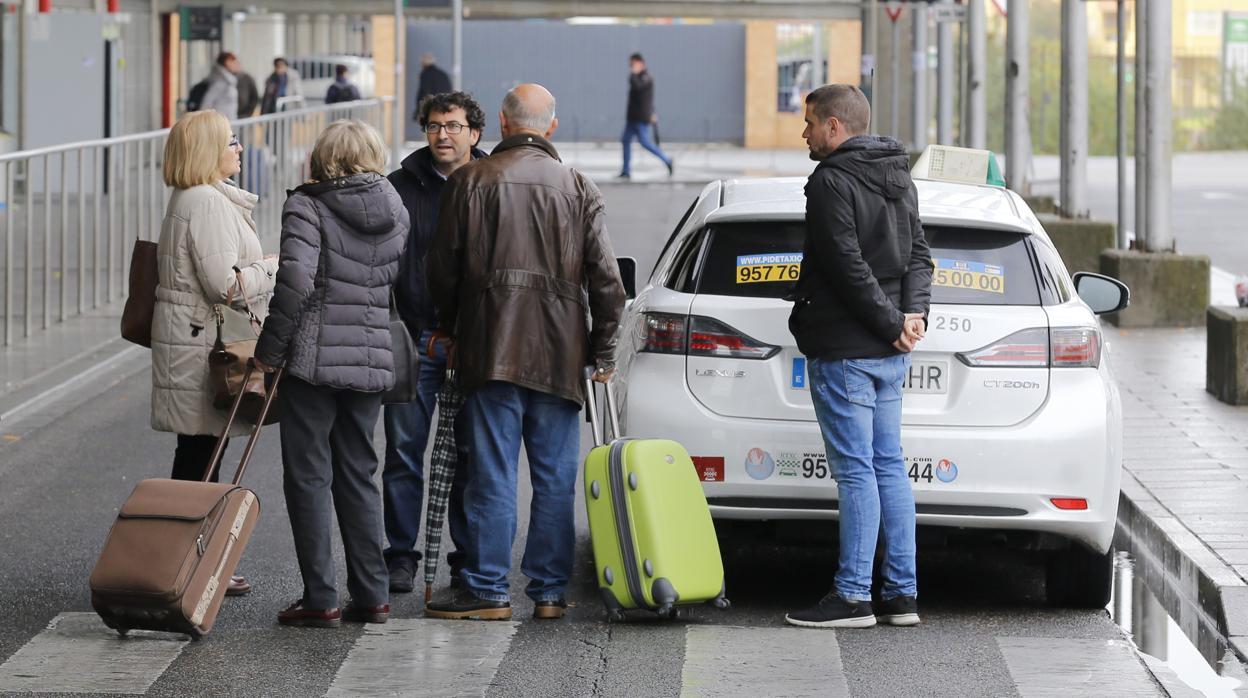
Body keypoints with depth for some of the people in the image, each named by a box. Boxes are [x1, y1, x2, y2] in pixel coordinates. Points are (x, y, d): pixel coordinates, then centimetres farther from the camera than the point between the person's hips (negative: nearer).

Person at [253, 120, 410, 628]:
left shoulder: (307, 207, -8)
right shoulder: (395, 214, 10)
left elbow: (296, 281, -18)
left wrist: (269, 350, -11)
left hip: (315, 358, -5)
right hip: (373, 358, 5)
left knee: (309, 476, 2)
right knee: (357, 475, 15)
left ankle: (320, 599, 0)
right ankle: (371, 596, 14)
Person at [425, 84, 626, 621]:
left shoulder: (470, 182, 0)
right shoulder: (578, 188, 3)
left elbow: (443, 268, 5)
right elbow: (605, 278, 1)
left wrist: (448, 328, 21)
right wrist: (603, 351, 9)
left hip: (491, 349, -1)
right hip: (559, 354, 1)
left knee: (492, 474, 1)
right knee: (555, 476, 6)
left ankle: (486, 589, 1)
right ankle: (549, 591, 8)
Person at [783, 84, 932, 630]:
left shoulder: (832, 182, -14)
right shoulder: (897, 178, 14)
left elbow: (849, 267, -19)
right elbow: (918, 253, 13)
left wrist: (892, 325, -13)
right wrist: (912, 312, -1)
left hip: (845, 353, -9)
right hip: (889, 356, 9)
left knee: (855, 471, -7)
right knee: (889, 467, 11)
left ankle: (853, 595, -5)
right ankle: (902, 594, 12)